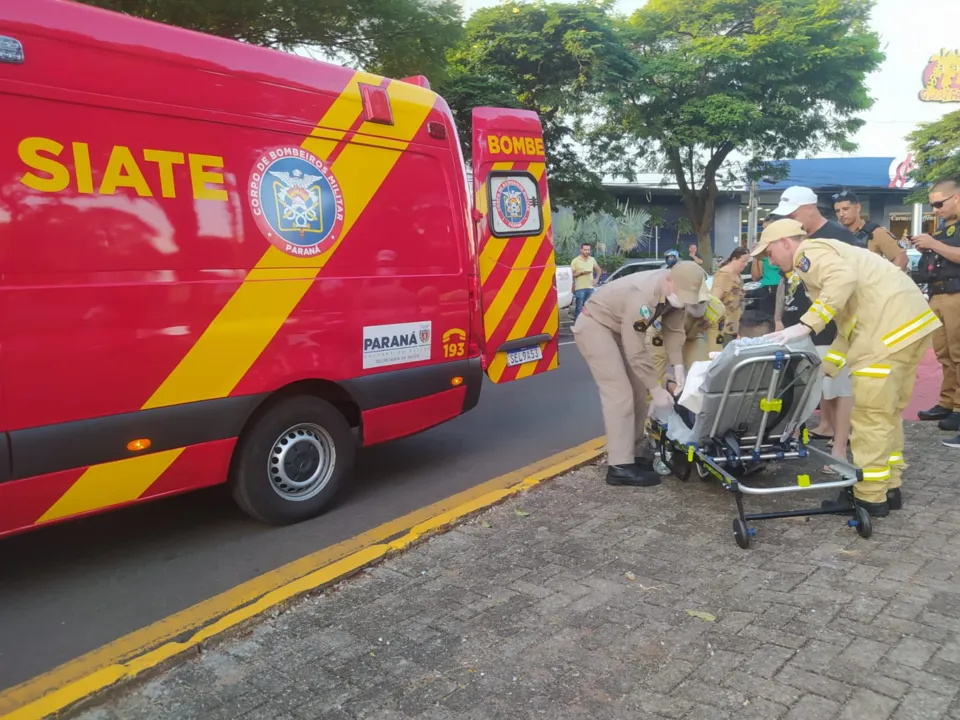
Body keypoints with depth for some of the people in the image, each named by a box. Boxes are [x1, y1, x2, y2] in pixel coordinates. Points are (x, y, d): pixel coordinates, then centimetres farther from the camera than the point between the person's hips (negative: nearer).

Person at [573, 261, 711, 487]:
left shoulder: (675, 291, -10)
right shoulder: (643, 297, -35)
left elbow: (674, 329, 0)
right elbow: (637, 352, -31)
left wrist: (678, 366, -11)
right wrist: (656, 389, -24)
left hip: (619, 328, 9)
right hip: (594, 325, -9)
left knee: (637, 392, 8)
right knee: (620, 394, -17)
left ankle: (635, 454, 17)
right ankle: (620, 467, -15)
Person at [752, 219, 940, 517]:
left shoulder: (809, 252, -3)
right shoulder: (824, 254, 27)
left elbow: (843, 278, -25)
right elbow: (849, 317, 24)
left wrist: (805, 325, -27)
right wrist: (826, 365, 21)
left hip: (889, 325, -11)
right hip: (910, 321, 11)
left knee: (871, 414, -5)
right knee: (888, 411, 17)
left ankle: (870, 496, 2)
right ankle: (888, 487, 25)